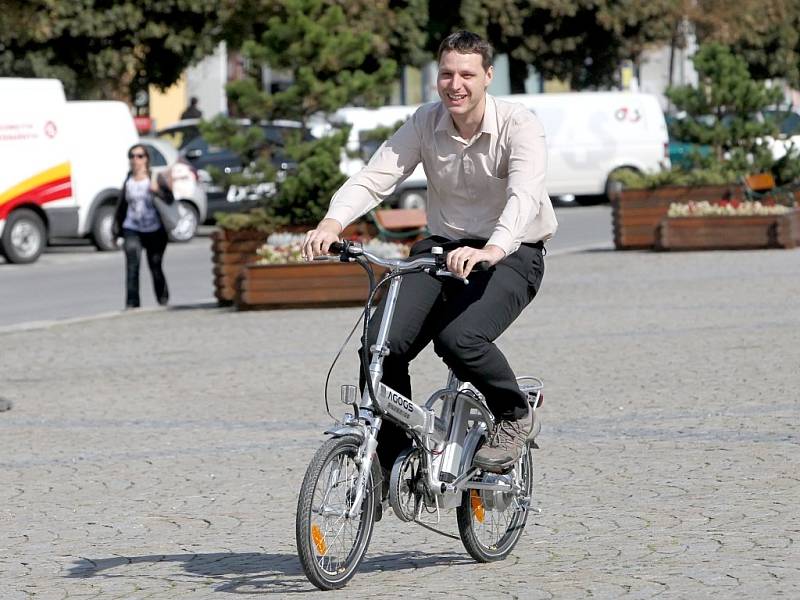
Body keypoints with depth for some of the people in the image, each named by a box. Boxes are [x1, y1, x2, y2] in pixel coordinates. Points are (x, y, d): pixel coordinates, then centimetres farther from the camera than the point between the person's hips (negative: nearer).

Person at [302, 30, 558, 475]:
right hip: (443, 248, 4)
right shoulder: (427, 123, -4)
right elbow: (375, 177, -14)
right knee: (382, 345, -17)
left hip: (511, 255, -4)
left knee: (460, 338, -31)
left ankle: (514, 415, -1)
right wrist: (332, 224, -34)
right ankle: (390, 458, 2)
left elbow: (524, 197, -32)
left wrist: (492, 250, -53)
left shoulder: (519, 126, -16)